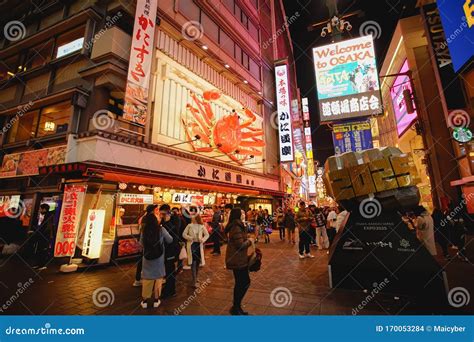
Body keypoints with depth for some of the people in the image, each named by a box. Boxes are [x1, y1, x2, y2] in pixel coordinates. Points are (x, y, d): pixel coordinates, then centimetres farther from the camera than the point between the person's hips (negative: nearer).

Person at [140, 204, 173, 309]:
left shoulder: (144, 231, -10)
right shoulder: (161, 229, -17)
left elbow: (141, 243, 5)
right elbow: (170, 240, -4)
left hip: (147, 257, 2)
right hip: (159, 258, -2)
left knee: (146, 278, 16)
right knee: (158, 278, 15)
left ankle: (144, 300, 27)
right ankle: (156, 300, 25)